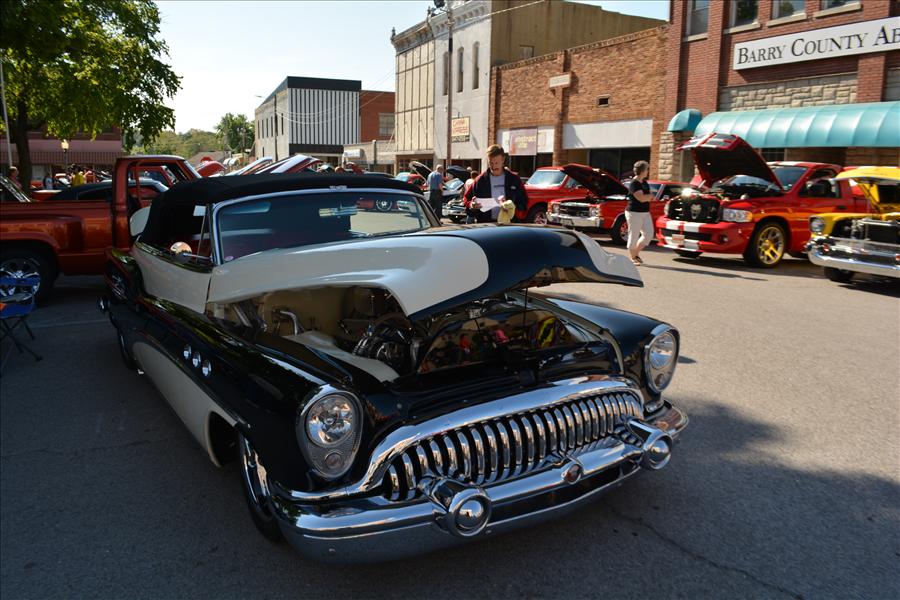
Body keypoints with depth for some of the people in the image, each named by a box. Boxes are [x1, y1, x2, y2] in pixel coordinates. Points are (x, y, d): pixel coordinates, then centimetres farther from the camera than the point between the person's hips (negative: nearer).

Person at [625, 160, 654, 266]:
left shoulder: (645, 183, 14)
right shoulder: (633, 183, -14)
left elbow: (648, 197, 20)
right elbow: (641, 198, -22)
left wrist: (647, 197, 0)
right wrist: (651, 195, -7)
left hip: (645, 213, 9)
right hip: (634, 213, -9)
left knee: (648, 234, 5)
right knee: (634, 236, -1)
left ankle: (636, 253, 20)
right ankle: (633, 258, 10)